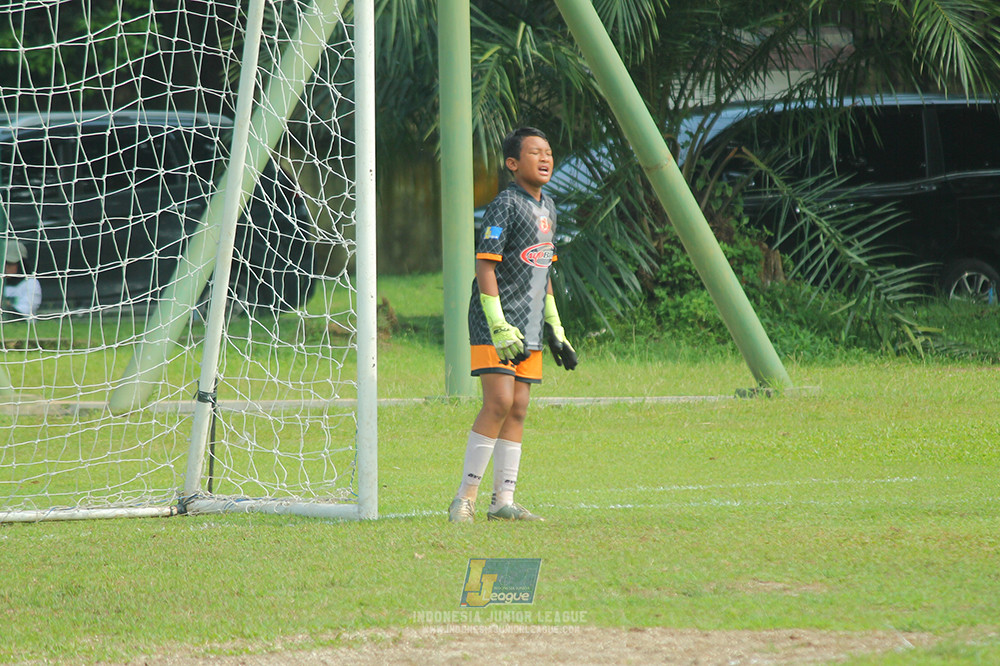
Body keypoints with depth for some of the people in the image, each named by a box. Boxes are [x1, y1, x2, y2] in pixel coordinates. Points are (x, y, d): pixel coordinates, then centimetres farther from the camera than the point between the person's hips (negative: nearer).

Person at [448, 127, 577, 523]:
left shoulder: (547, 208, 15)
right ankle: (465, 499, -12)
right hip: (494, 324, -8)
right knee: (499, 402, -16)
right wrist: (499, 326, -22)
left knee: (518, 408, 4)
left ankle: (503, 501, 5)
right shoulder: (504, 206, -11)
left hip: (528, 326, 8)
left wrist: (555, 330, 21)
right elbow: (485, 267, -16)